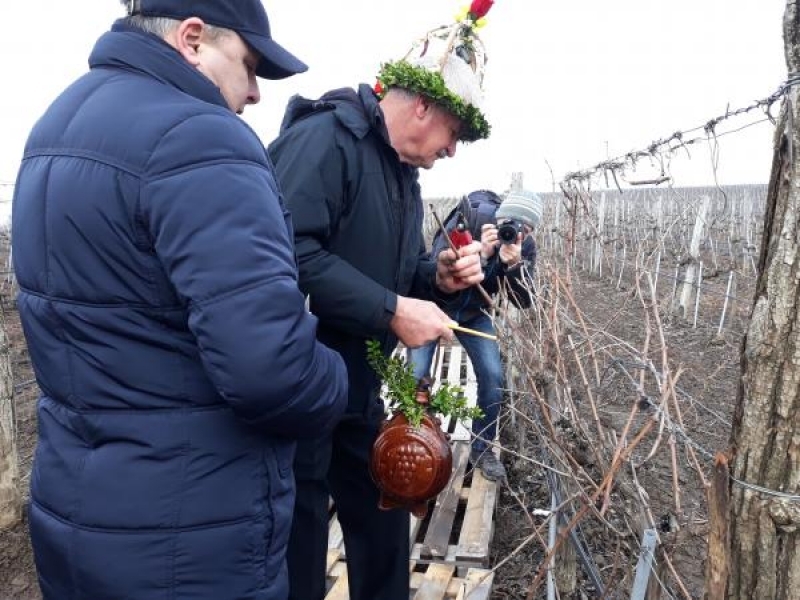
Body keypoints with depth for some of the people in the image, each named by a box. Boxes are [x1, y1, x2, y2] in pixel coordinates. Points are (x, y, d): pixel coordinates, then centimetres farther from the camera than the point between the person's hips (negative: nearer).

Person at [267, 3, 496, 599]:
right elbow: (288, 253, -31)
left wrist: (438, 277, -2)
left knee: (385, 527, 21)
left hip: (359, 387, 9)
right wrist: (392, 310, -27)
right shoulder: (325, 136, -17)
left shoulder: (402, 173, 13)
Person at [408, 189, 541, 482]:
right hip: (434, 305, -3)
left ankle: (482, 449, 14)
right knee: (416, 378, -8)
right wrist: (481, 254, -43)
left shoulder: (525, 247, -13)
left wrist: (514, 265, -36)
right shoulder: (469, 219, -25)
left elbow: (524, 301, -18)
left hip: (473, 312, 3)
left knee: (493, 377, -5)